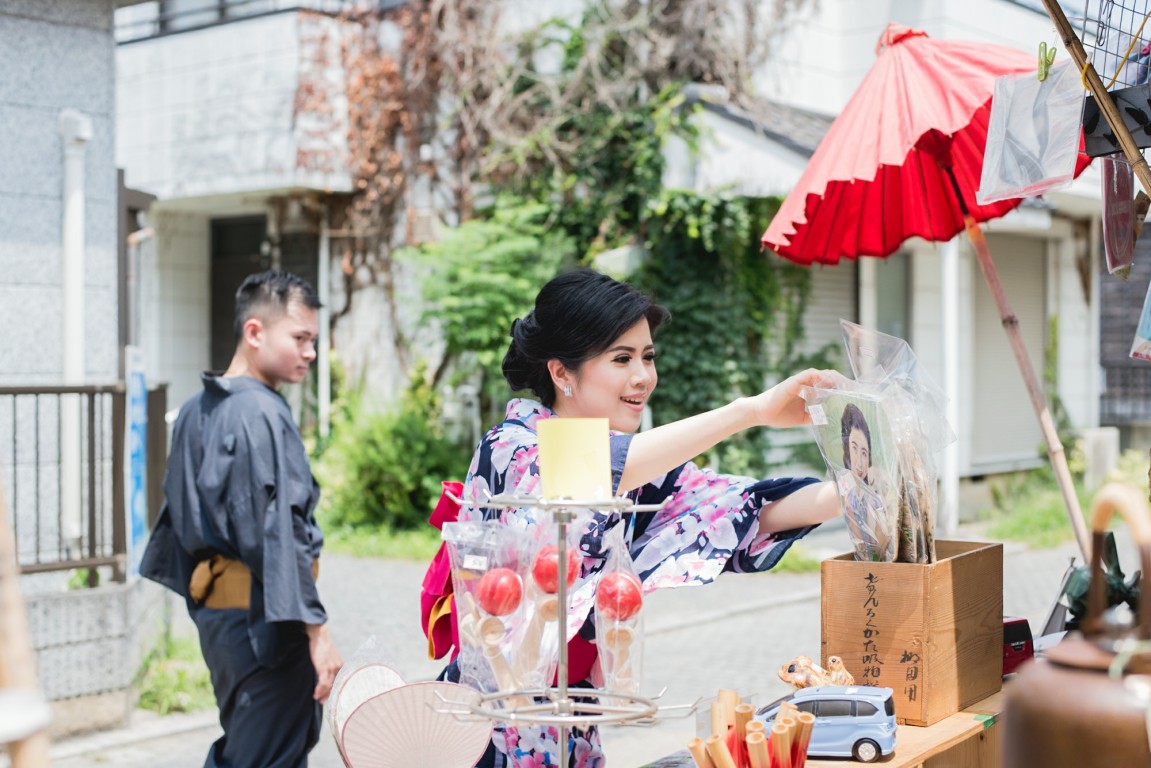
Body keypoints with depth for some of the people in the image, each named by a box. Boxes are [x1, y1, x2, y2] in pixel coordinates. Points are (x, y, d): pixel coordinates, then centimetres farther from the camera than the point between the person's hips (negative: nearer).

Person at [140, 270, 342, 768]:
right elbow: (278, 533, -22)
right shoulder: (261, 414, -17)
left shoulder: (197, 411, 11)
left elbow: (178, 511, 18)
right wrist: (316, 629, -21)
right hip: (263, 619, -9)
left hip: (214, 610, 9)